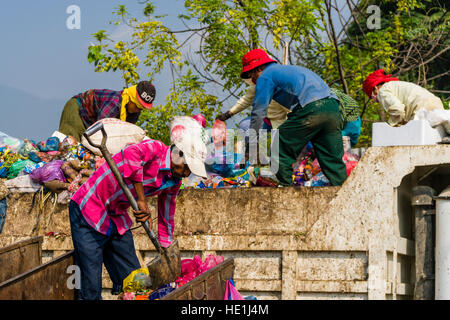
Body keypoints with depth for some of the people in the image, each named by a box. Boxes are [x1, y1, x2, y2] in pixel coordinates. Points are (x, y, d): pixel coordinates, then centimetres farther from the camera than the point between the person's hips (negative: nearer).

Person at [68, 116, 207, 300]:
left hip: (118, 218, 8)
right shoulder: (155, 149, -20)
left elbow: (165, 222, 16)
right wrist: (141, 201, -39)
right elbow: (130, 155, -44)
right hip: (89, 208, -8)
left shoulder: (174, 183, 5)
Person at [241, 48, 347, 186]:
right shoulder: (287, 69, 36)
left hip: (310, 108, -8)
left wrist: (251, 144, 14)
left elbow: (258, 113, 6)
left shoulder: (266, 76, 9)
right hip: (332, 106, 8)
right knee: (333, 159, 10)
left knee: (281, 152, 5)